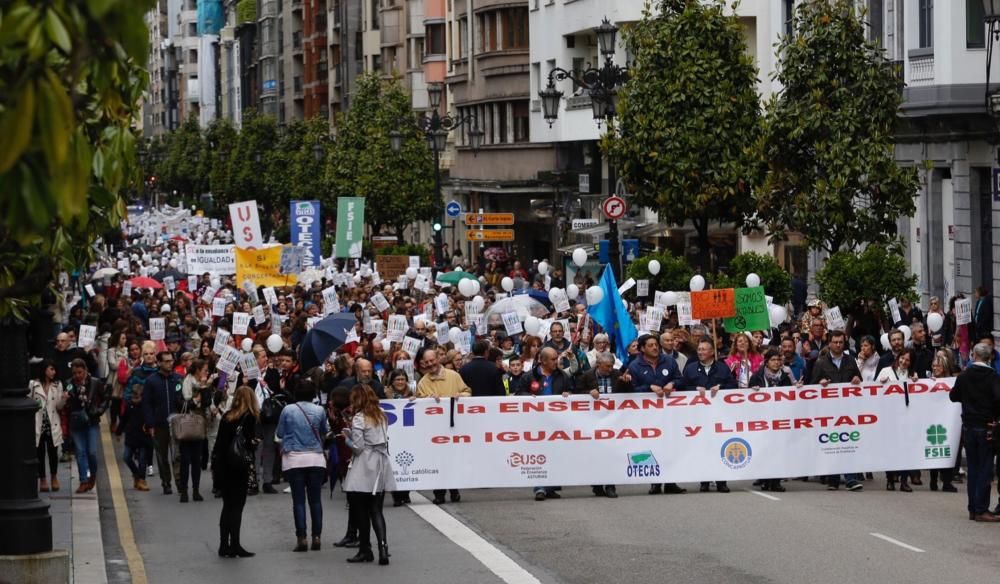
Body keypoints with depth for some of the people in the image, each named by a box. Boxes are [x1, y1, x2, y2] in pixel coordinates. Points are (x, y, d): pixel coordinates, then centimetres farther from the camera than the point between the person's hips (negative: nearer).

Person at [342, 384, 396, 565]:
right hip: (381, 466, 6)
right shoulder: (381, 416, 10)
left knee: (361, 511, 5)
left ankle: (365, 549, 9)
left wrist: (347, 437, 4)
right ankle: (383, 546, -11)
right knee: (376, 511, 6)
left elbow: (357, 447, -16)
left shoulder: (359, 419, -11)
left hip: (364, 470, -6)